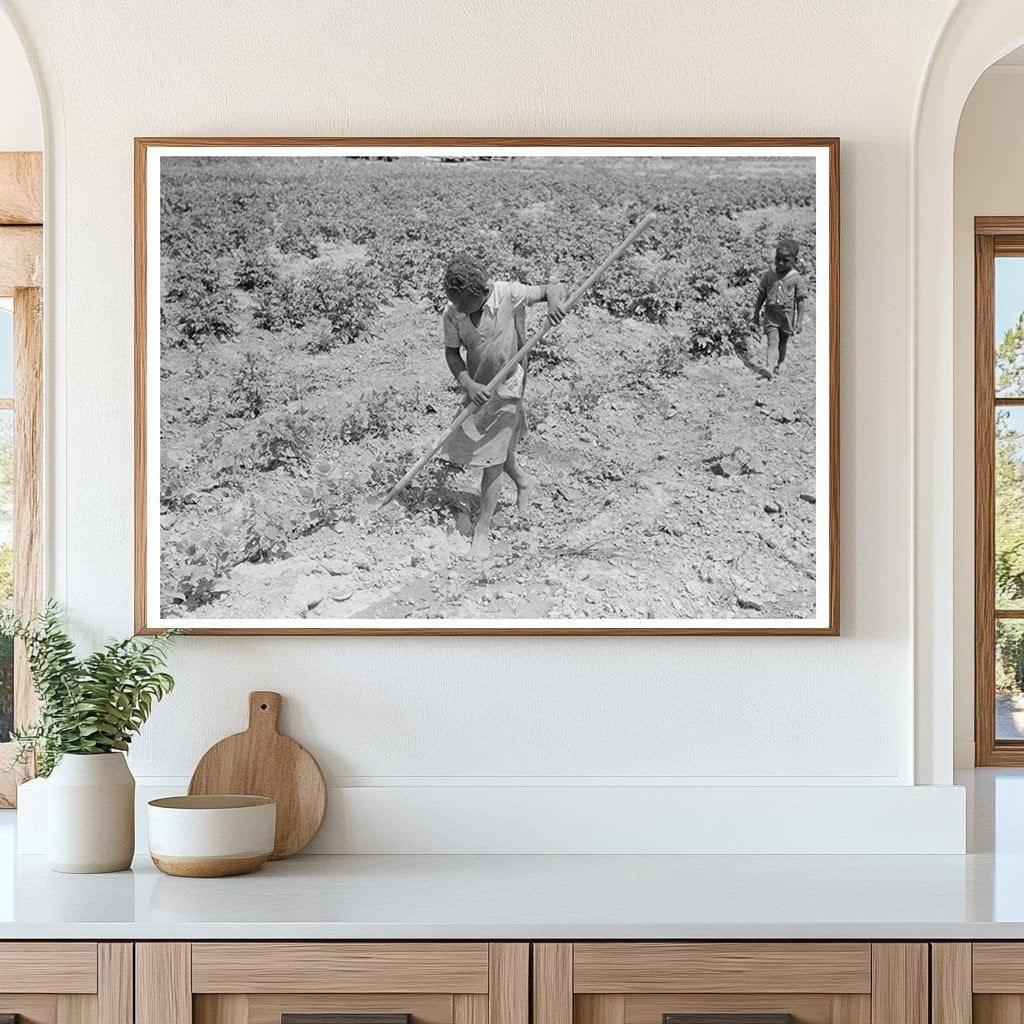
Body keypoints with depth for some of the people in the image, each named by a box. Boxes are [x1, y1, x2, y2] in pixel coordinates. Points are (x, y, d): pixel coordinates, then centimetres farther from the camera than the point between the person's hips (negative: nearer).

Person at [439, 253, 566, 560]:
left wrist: (555, 300, -37)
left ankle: (482, 531, 5)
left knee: (491, 458, -5)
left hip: (506, 388, -5)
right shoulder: (453, 313, -16)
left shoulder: (509, 295, -23)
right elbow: (452, 352, -6)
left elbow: (553, 288, -13)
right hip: (477, 389, 5)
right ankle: (523, 482, 55)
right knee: (487, 446, 24)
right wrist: (467, 384, -22)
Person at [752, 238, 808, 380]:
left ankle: (778, 366, 31)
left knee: (782, 342, 13)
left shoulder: (796, 279, -6)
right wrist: (756, 313, 11)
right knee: (772, 342, -12)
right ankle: (769, 368, -24)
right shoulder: (769, 276, 1)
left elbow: (801, 300, -5)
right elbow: (761, 295, 10)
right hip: (771, 314, 0)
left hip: (787, 315, 0)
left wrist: (799, 321, -8)